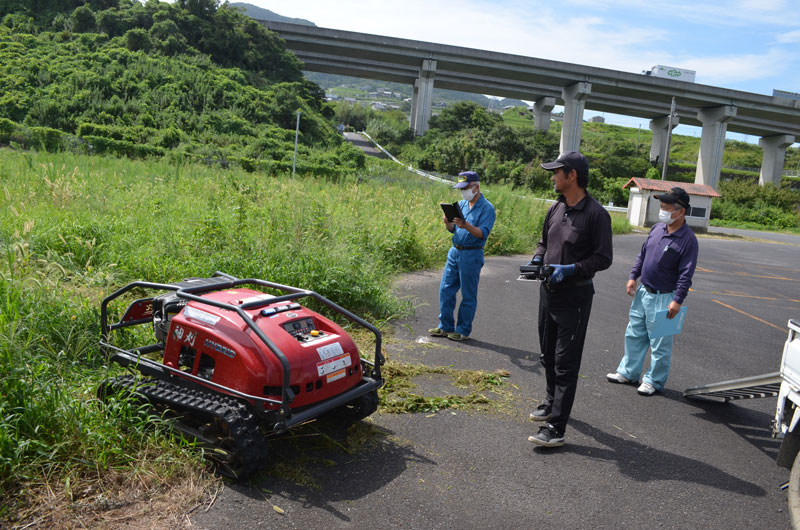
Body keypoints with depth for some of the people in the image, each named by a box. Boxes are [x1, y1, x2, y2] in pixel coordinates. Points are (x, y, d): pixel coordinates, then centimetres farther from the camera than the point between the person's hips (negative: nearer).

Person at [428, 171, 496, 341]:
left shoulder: (487, 208, -8)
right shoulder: (461, 204, 13)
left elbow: (483, 233, -18)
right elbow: (453, 230, 14)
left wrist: (466, 226, -32)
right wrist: (448, 223, -8)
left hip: (471, 255, -7)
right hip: (454, 251, 7)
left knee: (468, 295, 2)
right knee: (446, 289, 8)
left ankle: (463, 330, 12)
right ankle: (446, 326, 18)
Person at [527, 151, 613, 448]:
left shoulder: (596, 214, -15)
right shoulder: (556, 208, 7)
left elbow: (603, 258, -13)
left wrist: (570, 269, -24)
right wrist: (536, 261, 0)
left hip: (574, 296, -8)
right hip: (548, 291, 8)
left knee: (565, 363, -5)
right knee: (548, 355, 21)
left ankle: (556, 428, -3)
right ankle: (552, 403, 41)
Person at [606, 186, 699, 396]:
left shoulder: (687, 240, -15)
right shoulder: (656, 229, 6)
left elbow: (686, 274, -17)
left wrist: (677, 300, -21)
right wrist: (633, 277, 10)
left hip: (664, 298, -7)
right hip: (643, 292, 7)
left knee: (660, 343, 4)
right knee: (634, 335, 16)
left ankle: (654, 381, 18)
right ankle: (628, 372, 30)